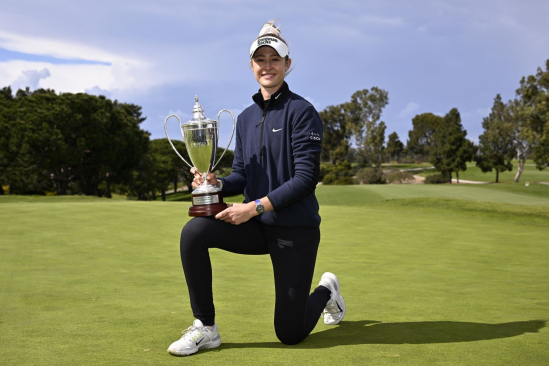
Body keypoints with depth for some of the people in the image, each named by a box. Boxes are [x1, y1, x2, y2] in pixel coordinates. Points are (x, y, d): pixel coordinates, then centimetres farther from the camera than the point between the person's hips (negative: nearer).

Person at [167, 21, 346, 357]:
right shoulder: (247, 117, 10)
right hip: (258, 227, 5)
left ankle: (326, 291, 34)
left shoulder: (301, 111, -10)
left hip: (295, 229, -5)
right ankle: (206, 328, -11)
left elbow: (306, 178, -16)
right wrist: (218, 183, -11)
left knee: (290, 334, 0)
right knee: (194, 231, -23)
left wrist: (256, 206, -22)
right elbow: (242, 176, 12)